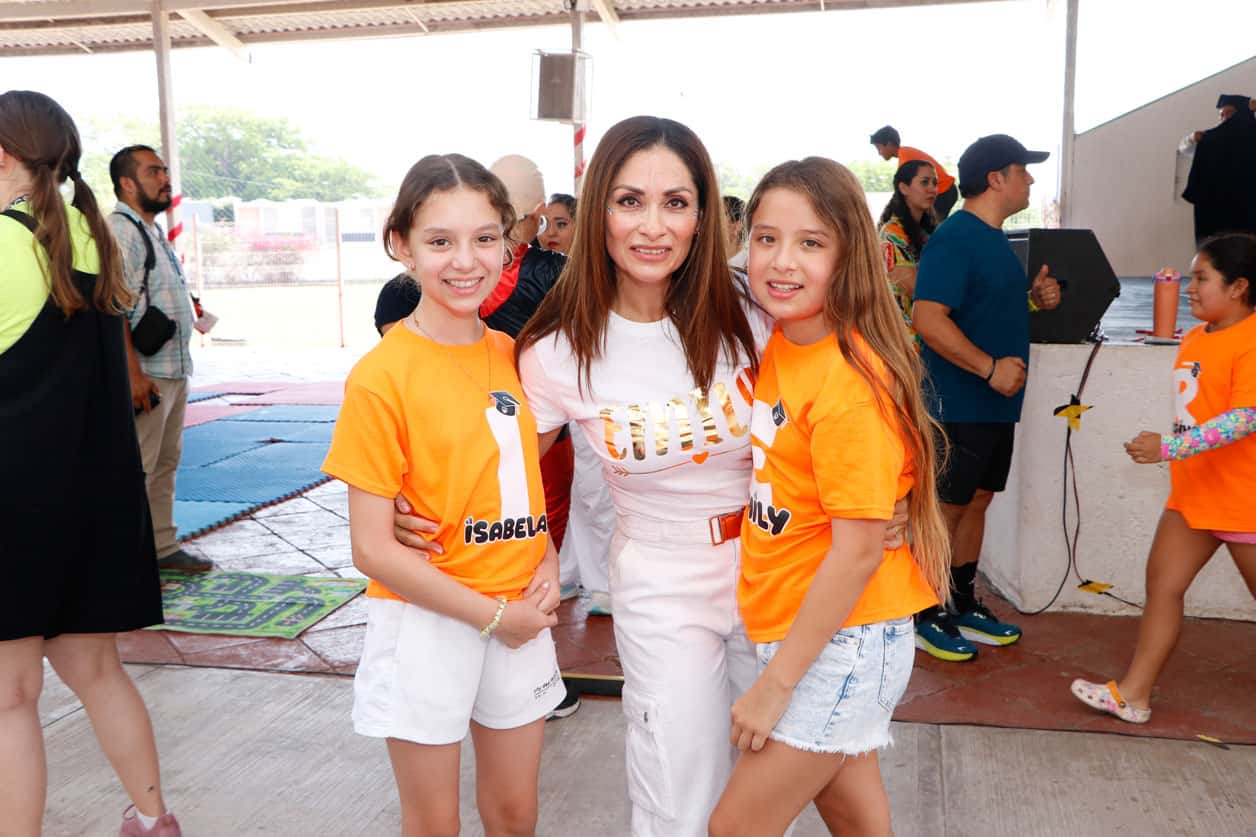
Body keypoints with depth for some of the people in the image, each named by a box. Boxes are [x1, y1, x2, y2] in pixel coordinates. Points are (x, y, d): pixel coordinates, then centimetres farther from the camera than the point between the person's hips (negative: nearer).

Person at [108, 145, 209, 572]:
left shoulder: (152, 231, 18)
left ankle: (162, 547, 26)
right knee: (137, 470, -6)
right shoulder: (120, 231, -13)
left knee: (166, 463, 16)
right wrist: (133, 374, -24)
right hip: (145, 374, -10)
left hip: (175, 369, 10)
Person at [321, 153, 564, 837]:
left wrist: (548, 560, -3)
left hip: (520, 613, 5)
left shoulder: (511, 354, 1)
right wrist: (492, 615, -14)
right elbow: (373, 549, -16)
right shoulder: (382, 376, -16)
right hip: (426, 622, -4)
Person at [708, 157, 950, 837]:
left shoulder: (850, 381, -23)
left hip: (843, 644, -8)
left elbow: (858, 550, -22)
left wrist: (775, 683, -16)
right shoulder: (780, 346, 1)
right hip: (792, 629, 8)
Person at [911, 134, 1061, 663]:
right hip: (958, 402, -9)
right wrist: (989, 367, -28)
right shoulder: (954, 237, -16)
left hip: (995, 402, 10)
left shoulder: (994, 239, 15)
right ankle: (928, 617, 12)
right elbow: (928, 318, -26)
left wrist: (1035, 296, 7)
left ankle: (965, 606, 27)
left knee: (977, 501, 15)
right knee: (945, 507, 0)